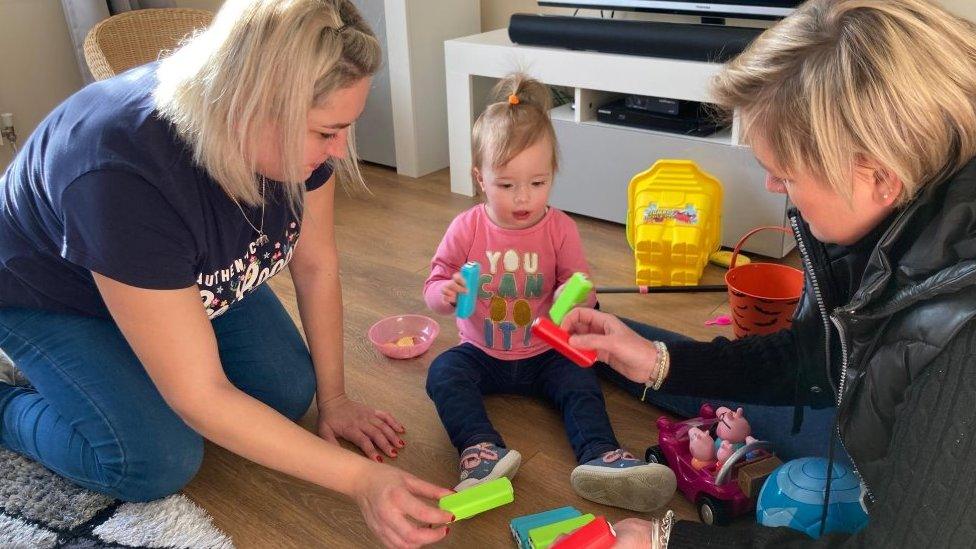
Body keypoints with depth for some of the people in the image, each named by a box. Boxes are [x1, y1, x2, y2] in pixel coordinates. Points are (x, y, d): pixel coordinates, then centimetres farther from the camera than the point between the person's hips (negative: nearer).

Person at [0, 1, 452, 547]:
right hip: (51, 295, -5)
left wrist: (333, 398, -5)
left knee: (288, 395, -8)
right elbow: (199, 396, -37)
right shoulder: (125, 177, -42)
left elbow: (317, 265, -11)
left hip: (197, 276, 6)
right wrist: (360, 478, -37)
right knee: (161, 464, -19)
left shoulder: (298, 131, -25)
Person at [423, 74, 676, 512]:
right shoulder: (466, 229, -8)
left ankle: (600, 456, -34)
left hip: (544, 354, 0)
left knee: (580, 379, -24)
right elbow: (434, 286, -5)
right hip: (481, 353, 0)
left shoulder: (560, 229, -7)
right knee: (443, 372, -25)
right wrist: (445, 293, -30)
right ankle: (481, 450, -37)